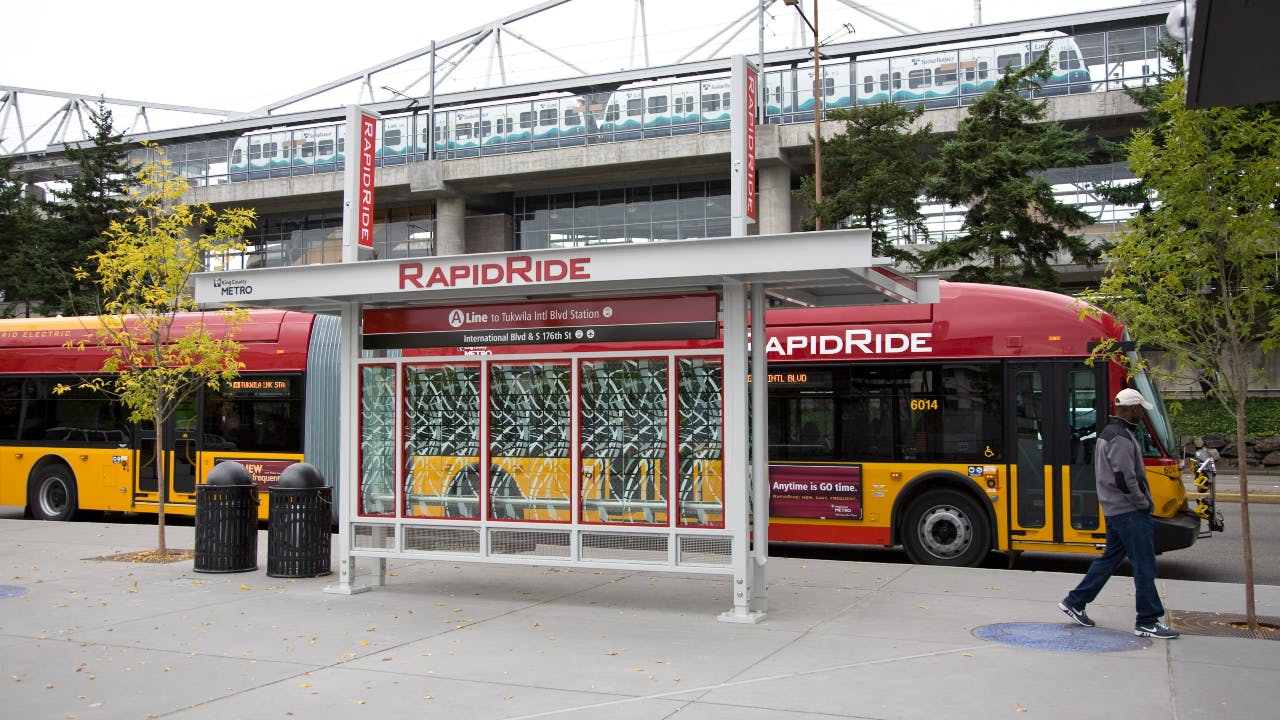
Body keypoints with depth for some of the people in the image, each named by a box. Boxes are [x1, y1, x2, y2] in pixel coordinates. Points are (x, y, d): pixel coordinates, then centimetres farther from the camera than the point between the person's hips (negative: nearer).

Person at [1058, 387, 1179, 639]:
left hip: (1114, 508, 10)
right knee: (1144, 564, -5)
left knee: (1111, 557, 17)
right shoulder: (1121, 437, -18)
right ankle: (1148, 622, 0)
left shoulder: (1108, 433, 15)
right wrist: (1143, 503, -12)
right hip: (1129, 511, -10)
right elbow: (1125, 478, -25)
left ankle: (1075, 602, 21)